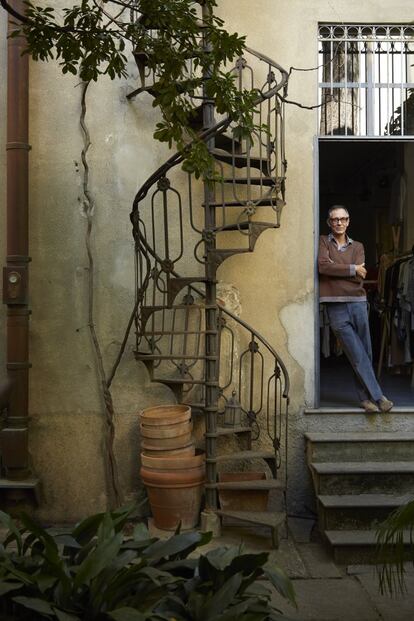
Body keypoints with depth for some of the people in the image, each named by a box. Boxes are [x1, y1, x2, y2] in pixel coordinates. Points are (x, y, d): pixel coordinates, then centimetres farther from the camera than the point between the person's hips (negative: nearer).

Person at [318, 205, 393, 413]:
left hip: (358, 303, 4)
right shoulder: (323, 242, 6)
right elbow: (323, 266, -13)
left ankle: (365, 397, 19)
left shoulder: (357, 247, 15)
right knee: (358, 357, -5)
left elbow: (359, 277, -1)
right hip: (336, 307, -4)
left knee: (365, 355, 6)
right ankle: (377, 397, 2)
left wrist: (334, 269, -5)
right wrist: (352, 269, -6)